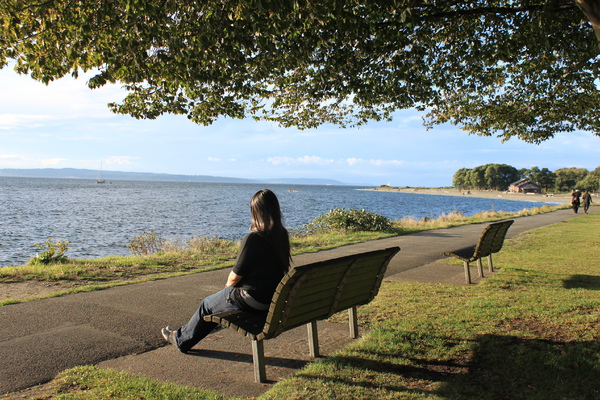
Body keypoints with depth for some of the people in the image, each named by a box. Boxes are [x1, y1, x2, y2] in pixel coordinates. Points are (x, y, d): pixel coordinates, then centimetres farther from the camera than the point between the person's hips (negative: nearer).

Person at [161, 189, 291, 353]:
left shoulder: (253, 238, -24)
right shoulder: (282, 235, -1)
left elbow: (235, 276, -17)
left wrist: (227, 286, 7)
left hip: (252, 300, -8)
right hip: (273, 296, 8)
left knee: (207, 304, 17)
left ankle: (181, 339, 39)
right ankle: (186, 335, 41)